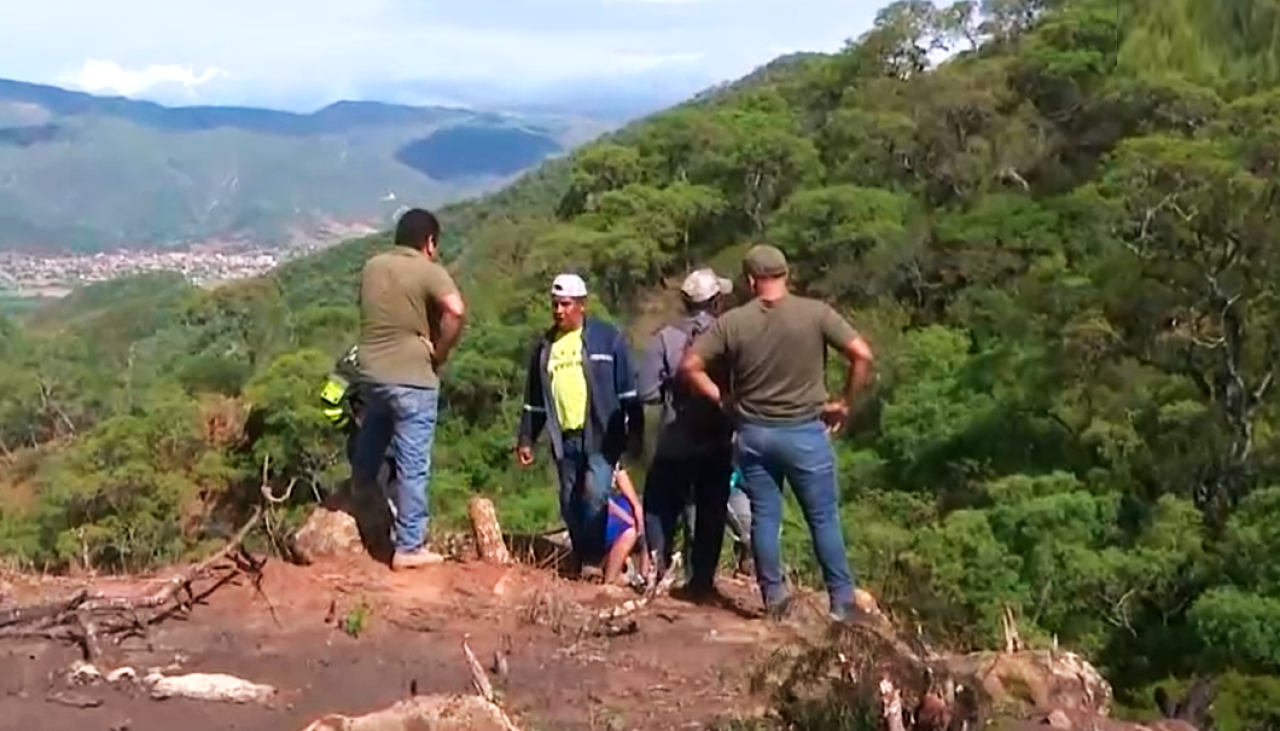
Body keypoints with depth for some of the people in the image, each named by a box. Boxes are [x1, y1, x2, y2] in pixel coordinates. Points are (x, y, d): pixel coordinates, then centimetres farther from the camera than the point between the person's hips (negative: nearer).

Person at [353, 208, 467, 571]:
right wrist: (440, 352, -13)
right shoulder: (429, 271, -9)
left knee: (369, 452, 25)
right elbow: (455, 311, -26)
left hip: (373, 373, 6)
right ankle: (408, 548, 1)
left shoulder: (372, 267, 10)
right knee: (413, 464, -2)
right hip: (412, 378, -6)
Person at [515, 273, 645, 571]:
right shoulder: (544, 346, 12)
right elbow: (534, 400, 17)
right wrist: (526, 439, 13)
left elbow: (628, 390, -2)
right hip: (565, 439, 5)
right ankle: (581, 560, 19)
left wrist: (635, 432, -6)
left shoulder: (607, 338, -2)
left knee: (594, 494, -18)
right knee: (570, 505, 7)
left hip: (601, 435, -5)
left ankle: (594, 558, -7)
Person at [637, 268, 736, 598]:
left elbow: (648, 392, -11)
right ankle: (702, 578, 11)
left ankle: (656, 569, 5)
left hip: (675, 443, -1)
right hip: (718, 441, 1)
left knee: (660, 506, 13)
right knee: (711, 512, 11)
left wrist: (674, 391, 7)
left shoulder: (665, 338, -8)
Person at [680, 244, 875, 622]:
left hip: (753, 433, 2)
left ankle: (773, 595, 18)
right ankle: (842, 600, 11)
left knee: (764, 516, 12)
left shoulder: (732, 322, -4)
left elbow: (690, 365, -3)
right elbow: (863, 355, -12)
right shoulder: (816, 313, -9)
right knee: (823, 517, 7)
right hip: (805, 431, -2)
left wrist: (722, 399, 7)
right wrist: (845, 403, -1)